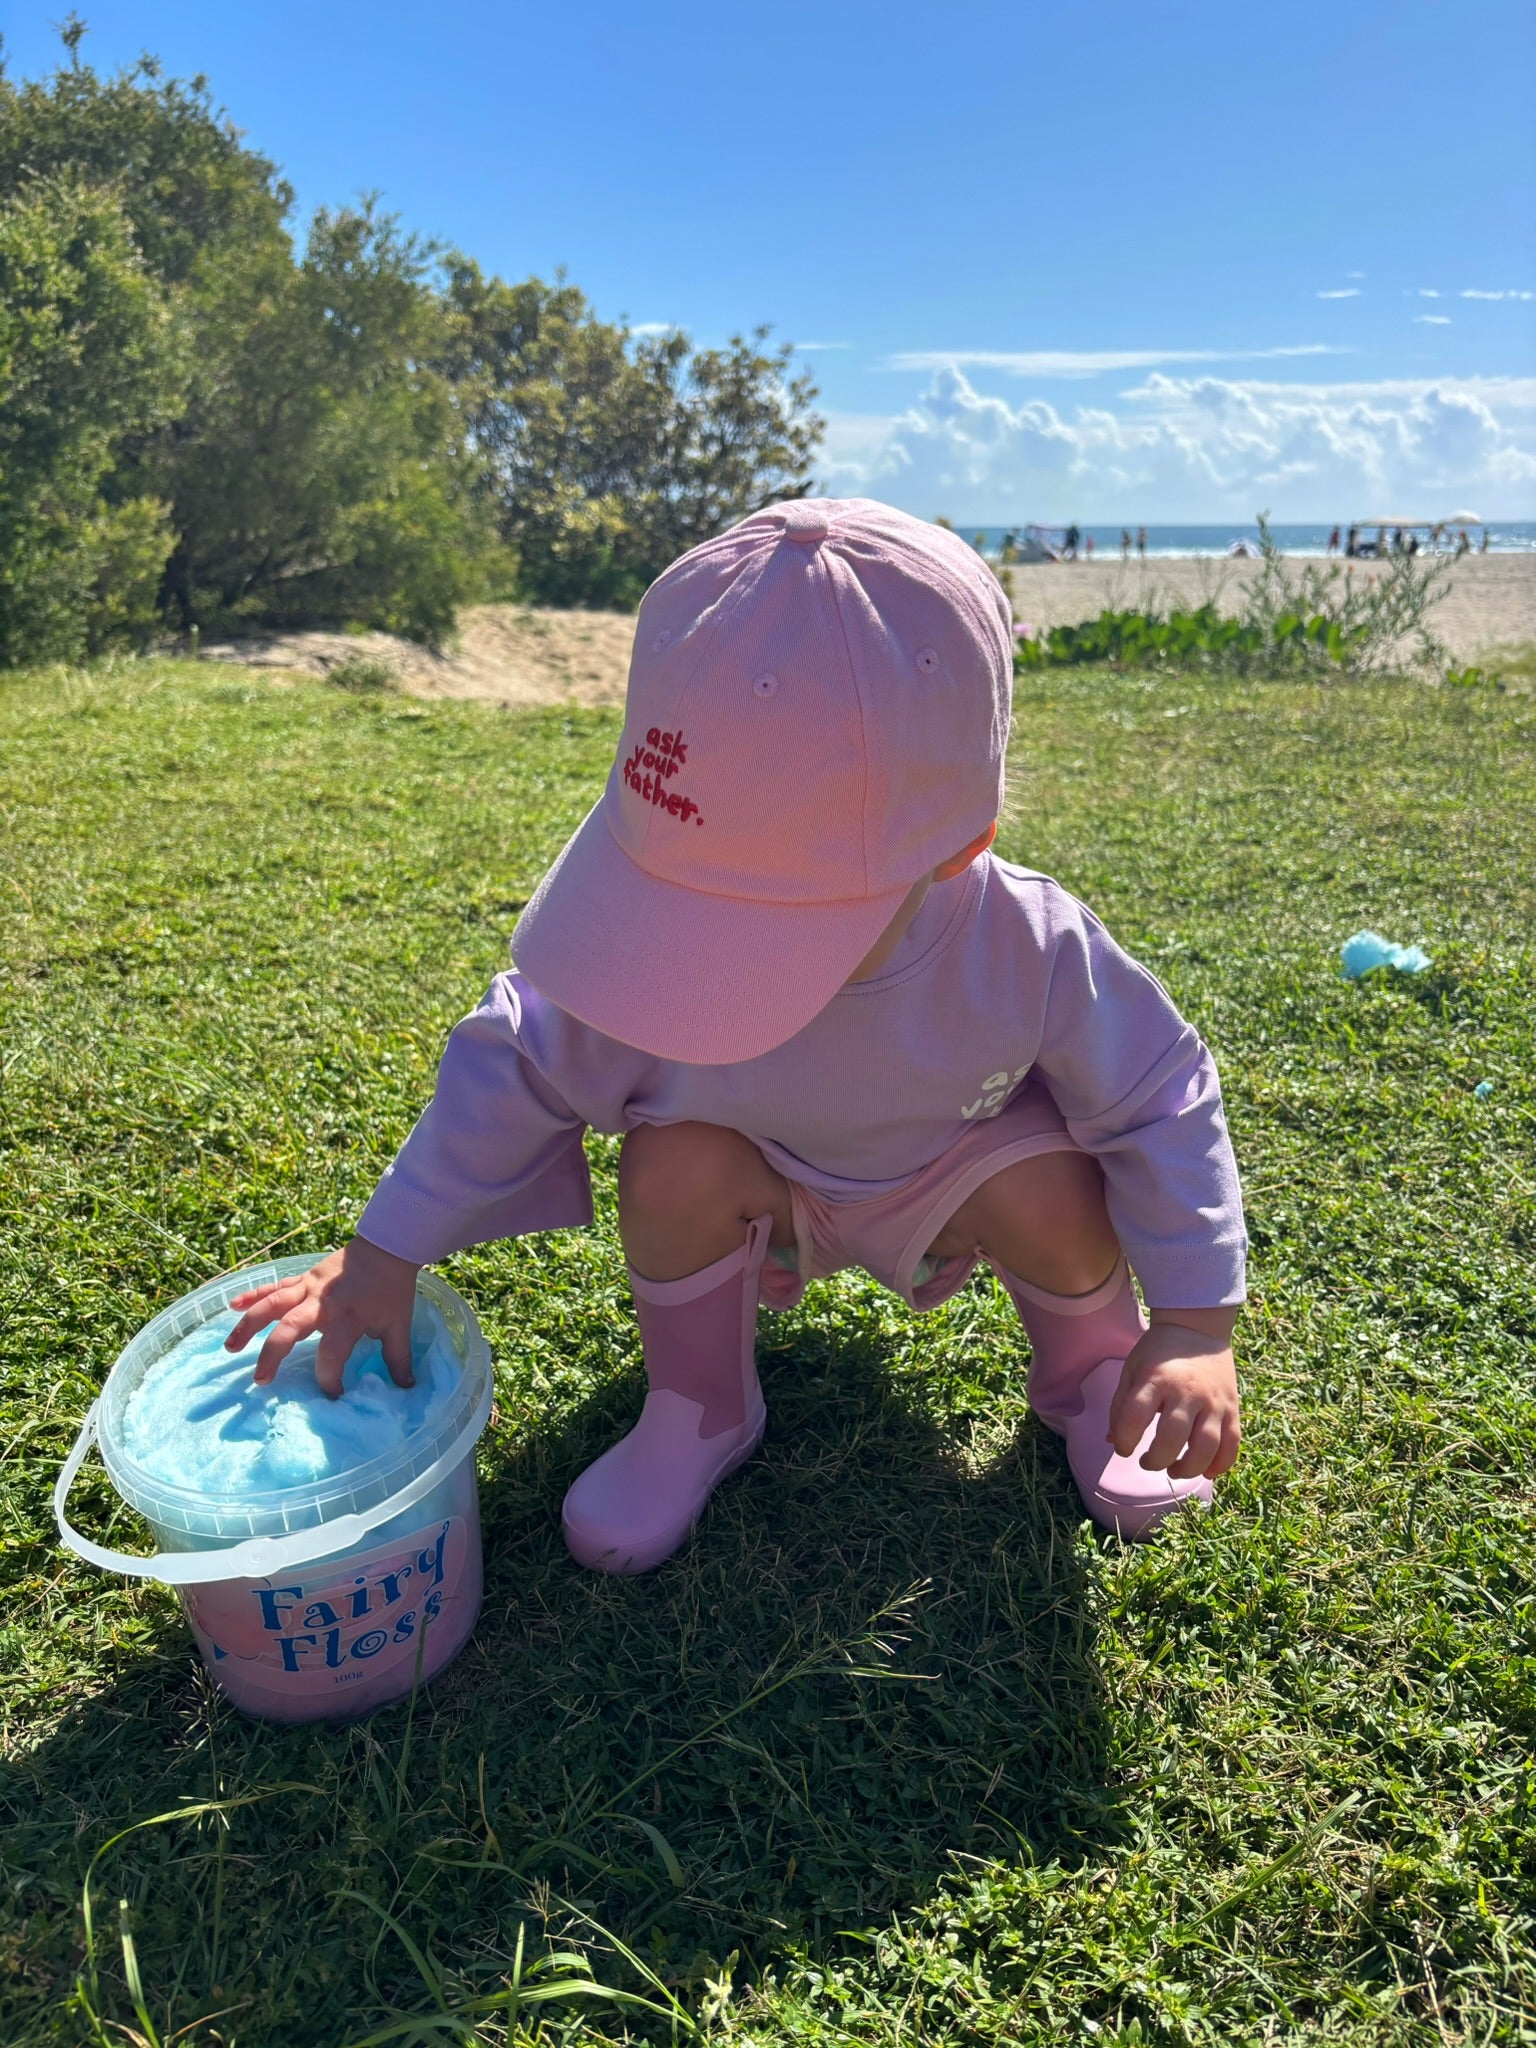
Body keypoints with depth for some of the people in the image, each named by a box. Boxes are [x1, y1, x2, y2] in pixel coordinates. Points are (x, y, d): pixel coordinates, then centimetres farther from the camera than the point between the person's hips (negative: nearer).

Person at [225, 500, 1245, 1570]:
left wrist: (1195, 1329, -22)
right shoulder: (661, 948, -31)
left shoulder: (1032, 950, -34)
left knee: (1059, 1198, -30)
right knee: (676, 1156, -30)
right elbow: (517, 1068, -16)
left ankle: (1091, 1355, 7)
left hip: (948, 1176, 0)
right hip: (763, 1190, 1)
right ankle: (697, 1407, -1)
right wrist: (382, 1256, -17)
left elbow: (1161, 1100, -18)